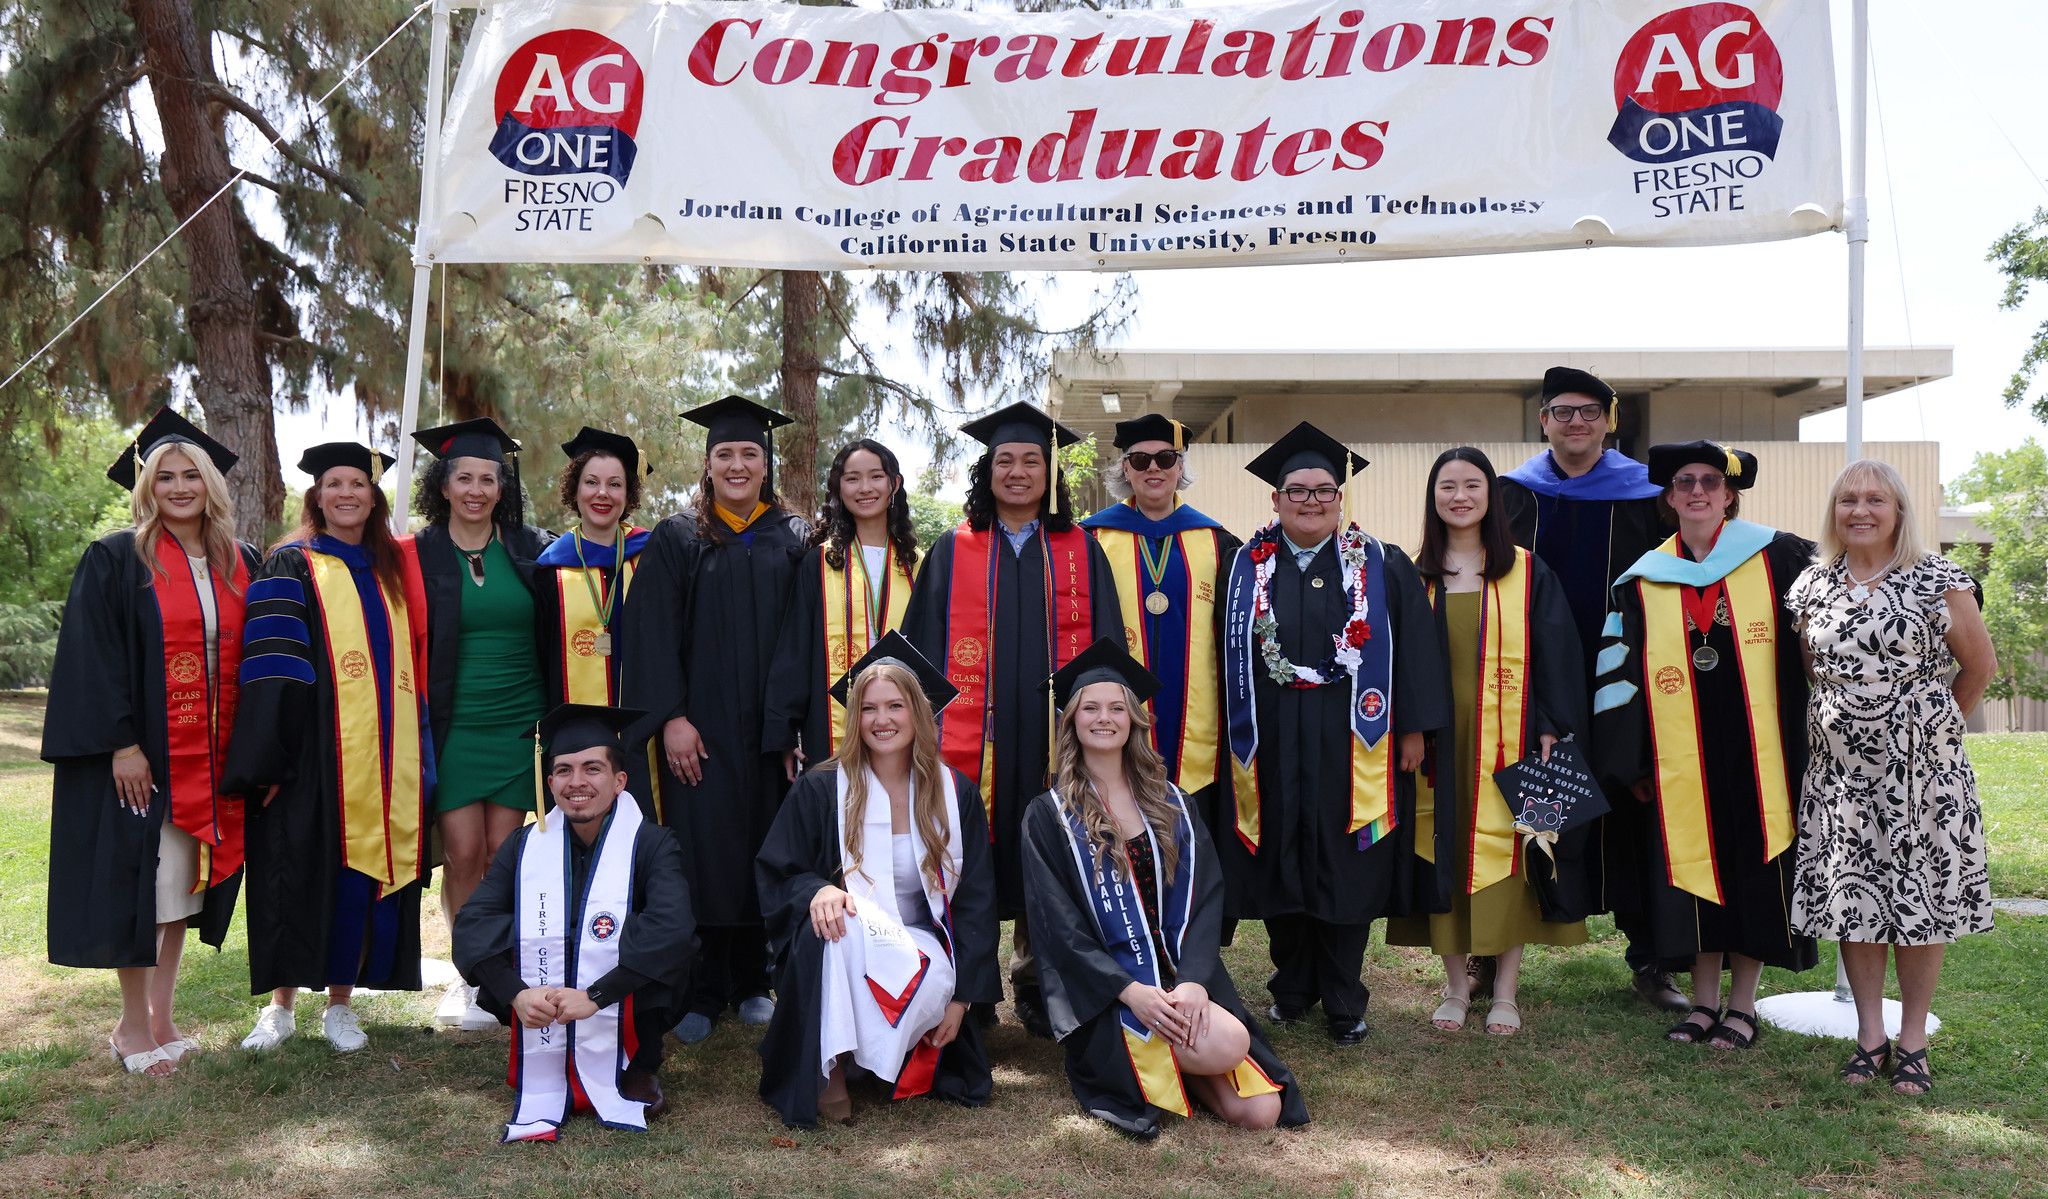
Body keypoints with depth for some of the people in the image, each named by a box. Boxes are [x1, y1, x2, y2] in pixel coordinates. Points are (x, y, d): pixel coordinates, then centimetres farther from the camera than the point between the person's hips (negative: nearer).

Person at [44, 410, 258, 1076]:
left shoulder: (240, 566, 9)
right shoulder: (116, 560, -4)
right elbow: (93, 658, -9)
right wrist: (121, 744, -18)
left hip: (211, 758, 4)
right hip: (137, 753, -4)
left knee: (185, 885, 10)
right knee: (140, 884, 0)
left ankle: (161, 1017, 23)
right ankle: (134, 1025, 14)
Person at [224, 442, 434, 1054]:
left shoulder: (395, 569, 16)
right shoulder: (292, 567, 3)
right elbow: (270, 668, -6)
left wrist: (418, 751, 13)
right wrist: (267, 756, -14)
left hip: (385, 753, 4)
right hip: (313, 752, -4)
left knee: (366, 875, 5)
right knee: (300, 873, -2)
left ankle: (340, 1003, 16)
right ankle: (281, 1005, 13)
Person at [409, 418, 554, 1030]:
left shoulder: (532, 549, 6)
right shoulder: (420, 553, 2)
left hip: (519, 725, 1)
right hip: (452, 726, -1)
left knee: (504, 853, 0)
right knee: (464, 852, -4)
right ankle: (469, 973, 14)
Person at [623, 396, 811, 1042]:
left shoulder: (794, 541, 8)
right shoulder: (676, 540, 3)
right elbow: (652, 636, -3)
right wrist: (670, 718, -12)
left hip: (770, 725, 2)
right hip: (701, 726, -2)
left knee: (762, 850, 6)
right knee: (702, 850, -1)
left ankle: (752, 982, 19)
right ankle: (700, 991, 9)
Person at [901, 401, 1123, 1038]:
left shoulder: (1082, 553, 9)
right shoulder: (953, 552, 7)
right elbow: (925, 646, 5)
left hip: (1051, 735, 1)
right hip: (973, 734, -1)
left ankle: (1035, 985, 21)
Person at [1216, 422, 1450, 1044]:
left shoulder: (1382, 566, 3)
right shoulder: (1249, 567, 7)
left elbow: (1416, 647, 1)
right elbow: (1230, 653, 8)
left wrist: (1414, 728, -4)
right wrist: (1233, 734, 4)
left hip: (1351, 741, -1)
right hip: (1273, 743, 2)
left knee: (1345, 868, 4)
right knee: (1281, 863, 9)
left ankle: (1343, 1001, 17)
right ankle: (1292, 989, 25)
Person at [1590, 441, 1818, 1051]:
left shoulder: (1776, 558, 2)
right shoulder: (1642, 581, 7)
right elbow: (1620, 672, 6)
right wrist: (1631, 761, 1)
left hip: (1762, 746, -1)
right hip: (1683, 755, 2)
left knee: (1757, 868, 2)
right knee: (1695, 863, 5)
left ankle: (1743, 1003, 15)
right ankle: (1704, 1000, 16)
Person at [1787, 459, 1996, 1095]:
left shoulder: (1937, 581, -5)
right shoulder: (1812, 586, 5)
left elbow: (1980, 665, 5)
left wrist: (1929, 726, 10)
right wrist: (1849, 720, 12)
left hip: (1921, 770, -3)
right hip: (1840, 770, 3)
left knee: (1919, 899, 3)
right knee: (1851, 899, 5)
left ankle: (1913, 1041, 16)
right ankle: (1870, 1035, 18)